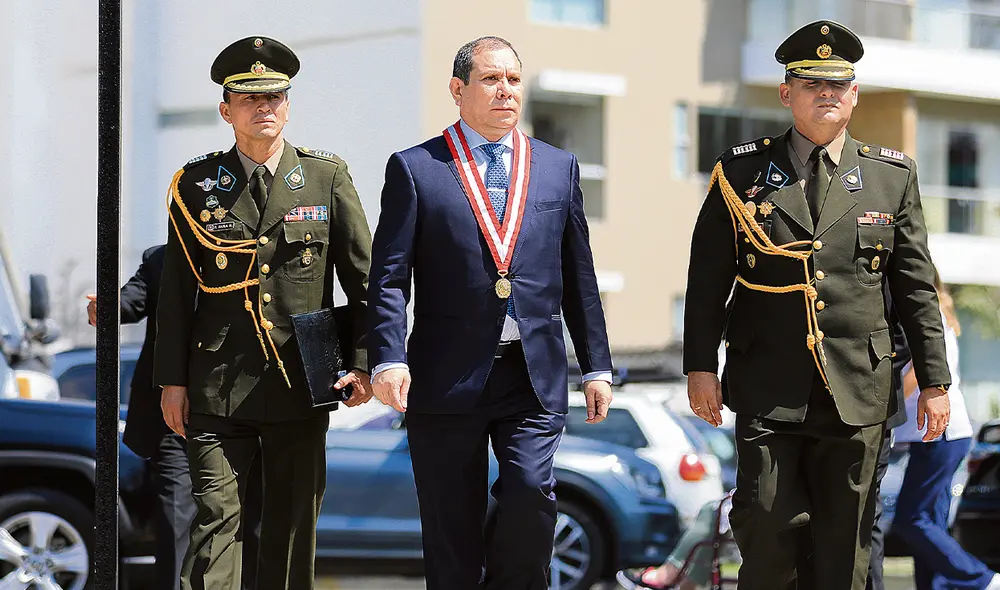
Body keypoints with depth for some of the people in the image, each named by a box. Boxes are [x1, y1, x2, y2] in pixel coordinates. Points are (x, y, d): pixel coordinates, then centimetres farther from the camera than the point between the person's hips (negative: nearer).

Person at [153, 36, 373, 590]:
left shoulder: (328, 177, 6)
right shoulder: (197, 184, 6)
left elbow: (364, 275, 5)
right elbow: (176, 289, 7)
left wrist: (364, 361, -3)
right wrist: (171, 379, 4)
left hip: (301, 387, 1)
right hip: (218, 389, -1)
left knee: (293, 526, 6)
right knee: (215, 519, -7)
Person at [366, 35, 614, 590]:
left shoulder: (558, 167, 13)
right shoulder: (414, 169, 4)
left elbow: (578, 276, 15)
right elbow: (388, 278, -2)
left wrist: (596, 366, 12)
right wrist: (388, 358, -15)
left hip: (534, 377, 2)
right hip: (446, 378, -2)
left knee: (530, 491, -18)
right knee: (451, 529, 2)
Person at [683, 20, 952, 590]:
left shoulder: (894, 175, 8)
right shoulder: (741, 173, 5)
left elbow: (916, 286, 8)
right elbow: (708, 278, 6)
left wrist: (935, 381, 6)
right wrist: (701, 366, 0)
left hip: (858, 388, 1)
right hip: (768, 387, -1)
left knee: (847, 542, 4)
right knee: (767, 521, -8)